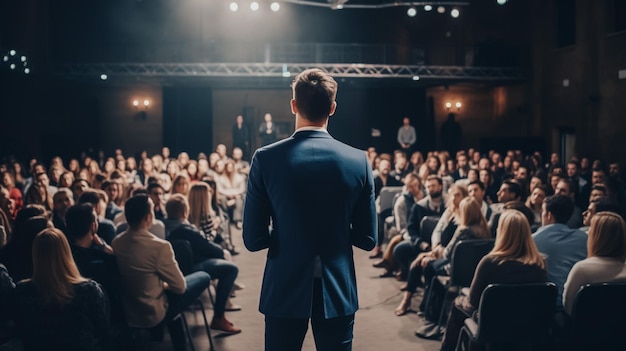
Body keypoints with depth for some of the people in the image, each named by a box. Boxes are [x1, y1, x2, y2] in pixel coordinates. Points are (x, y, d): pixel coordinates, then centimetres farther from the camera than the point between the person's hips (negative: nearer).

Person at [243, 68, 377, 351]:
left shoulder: (266, 159, -12)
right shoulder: (359, 161, -8)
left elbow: (253, 239, -9)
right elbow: (367, 239, -3)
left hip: (284, 291, -1)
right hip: (337, 292, 1)